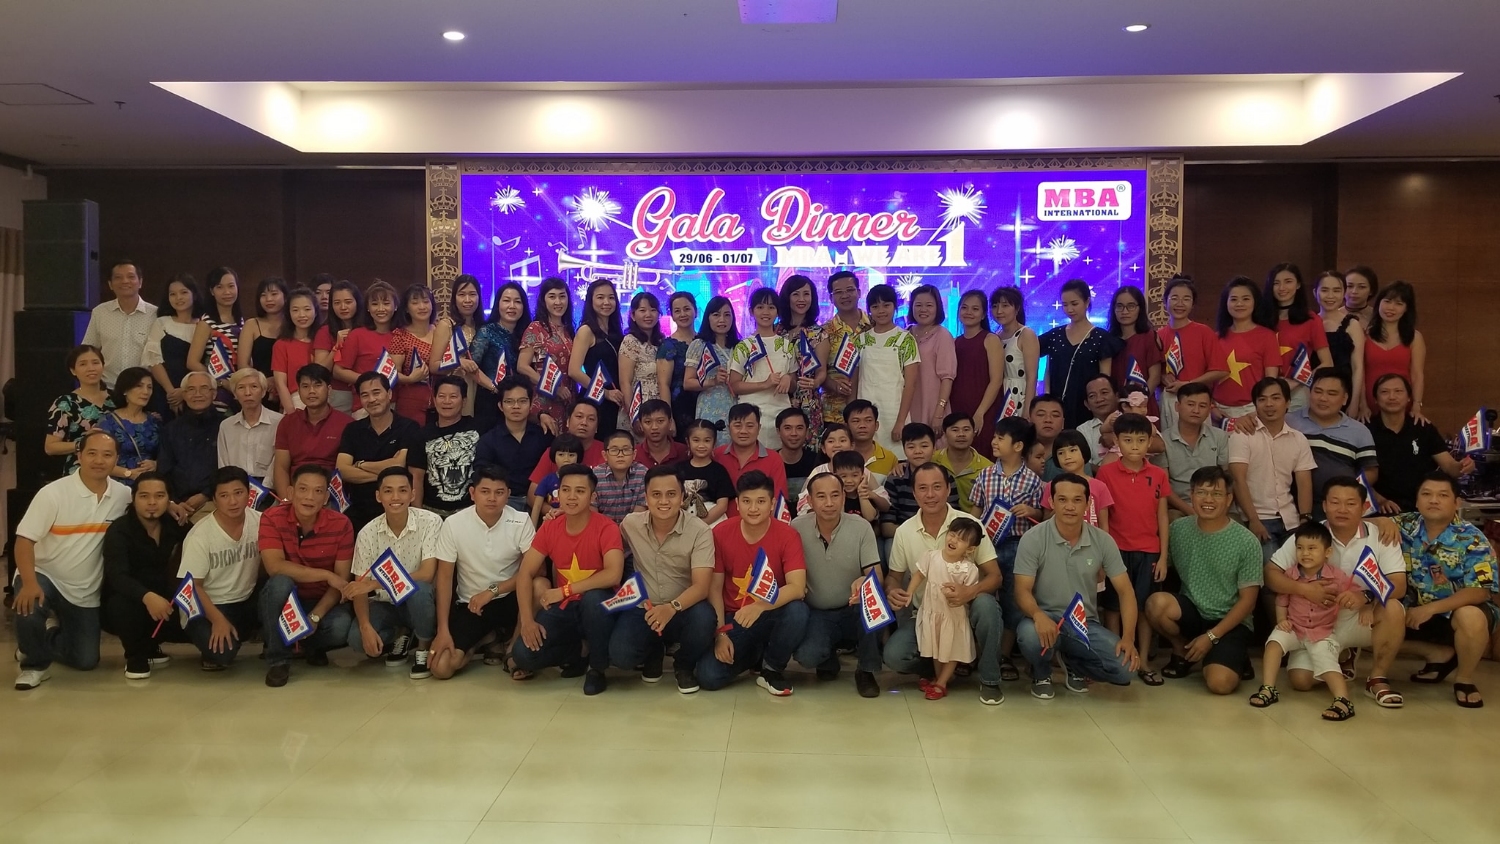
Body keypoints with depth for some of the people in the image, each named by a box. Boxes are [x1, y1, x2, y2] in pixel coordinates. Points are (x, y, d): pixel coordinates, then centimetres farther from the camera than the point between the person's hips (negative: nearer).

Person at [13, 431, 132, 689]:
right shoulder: (54, 493, -18)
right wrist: (29, 583, -35)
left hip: (85, 591, 4)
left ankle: (47, 641, 40)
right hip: (45, 576, -4)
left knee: (86, 661, 6)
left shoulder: (122, 494, -7)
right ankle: (34, 663, -4)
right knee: (28, 613, -37)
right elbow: (24, 540, -20)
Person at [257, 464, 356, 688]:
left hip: (322, 602, 1)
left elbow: (341, 580, -12)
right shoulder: (272, 518, -15)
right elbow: (274, 567, -28)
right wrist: (326, 575, -31)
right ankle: (277, 659, -15)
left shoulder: (341, 524, -13)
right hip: (284, 602, 0)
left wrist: (314, 617, -24)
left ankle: (311, 646, 9)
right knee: (281, 581, -34)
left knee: (342, 627, -31)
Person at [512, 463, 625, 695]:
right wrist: (527, 620, -15)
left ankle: (597, 668, -13)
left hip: (596, 607, -3)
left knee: (593, 597, -39)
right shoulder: (549, 528, -2)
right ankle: (574, 653, 14)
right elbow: (525, 574, -2)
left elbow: (613, 575, -30)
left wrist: (564, 590, -24)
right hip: (562, 608, 4)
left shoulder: (606, 528, -16)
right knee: (523, 655, -18)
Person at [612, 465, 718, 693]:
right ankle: (654, 653, 15)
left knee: (703, 616, -35)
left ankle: (685, 666, 1)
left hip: (683, 610, -1)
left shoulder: (699, 531, -16)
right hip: (643, 609, 2)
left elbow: (701, 585, -24)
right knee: (619, 656, -25)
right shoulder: (630, 524, -6)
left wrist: (672, 607, -40)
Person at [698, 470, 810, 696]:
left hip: (773, 616, -1)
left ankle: (772, 668, -5)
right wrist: (720, 633, -14)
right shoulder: (721, 533, -9)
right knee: (709, 676, -21)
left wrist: (760, 606, -41)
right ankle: (752, 656, 15)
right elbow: (714, 588, -4)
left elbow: (797, 588, -25)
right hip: (734, 618, 1)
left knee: (798, 611, -36)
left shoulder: (787, 535, -14)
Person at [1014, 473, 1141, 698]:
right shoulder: (1033, 539, -11)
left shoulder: (1103, 541, -3)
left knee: (1124, 669, -21)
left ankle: (1075, 665, 16)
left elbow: (1125, 591, -2)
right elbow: (1022, 590, -14)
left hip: (1086, 623, 3)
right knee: (1030, 635, -38)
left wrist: (1128, 638, -16)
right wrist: (1038, 615, -38)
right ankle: (1041, 674, 1)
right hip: (1046, 618, -3)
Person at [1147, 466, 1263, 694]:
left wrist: (1211, 636, -15)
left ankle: (1235, 656, 11)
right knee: (1157, 603, -30)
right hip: (1191, 612, 3)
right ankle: (1183, 651, 1)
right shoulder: (1178, 529, -2)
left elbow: (1247, 600, -9)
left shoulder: (1246, 542, -11)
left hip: (1229, 622, -3)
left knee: (1220, 683, -27)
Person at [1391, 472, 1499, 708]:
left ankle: (1464, 679, -8)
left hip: (1460, 610, -5)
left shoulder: (1471, 539, -17)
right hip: (1418, 609, 5)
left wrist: (1430, 609, -31)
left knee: (1470, 617, -38)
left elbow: (1480, 591, -24)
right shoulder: (1406, 526, -7)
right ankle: (1440, 655, 7)